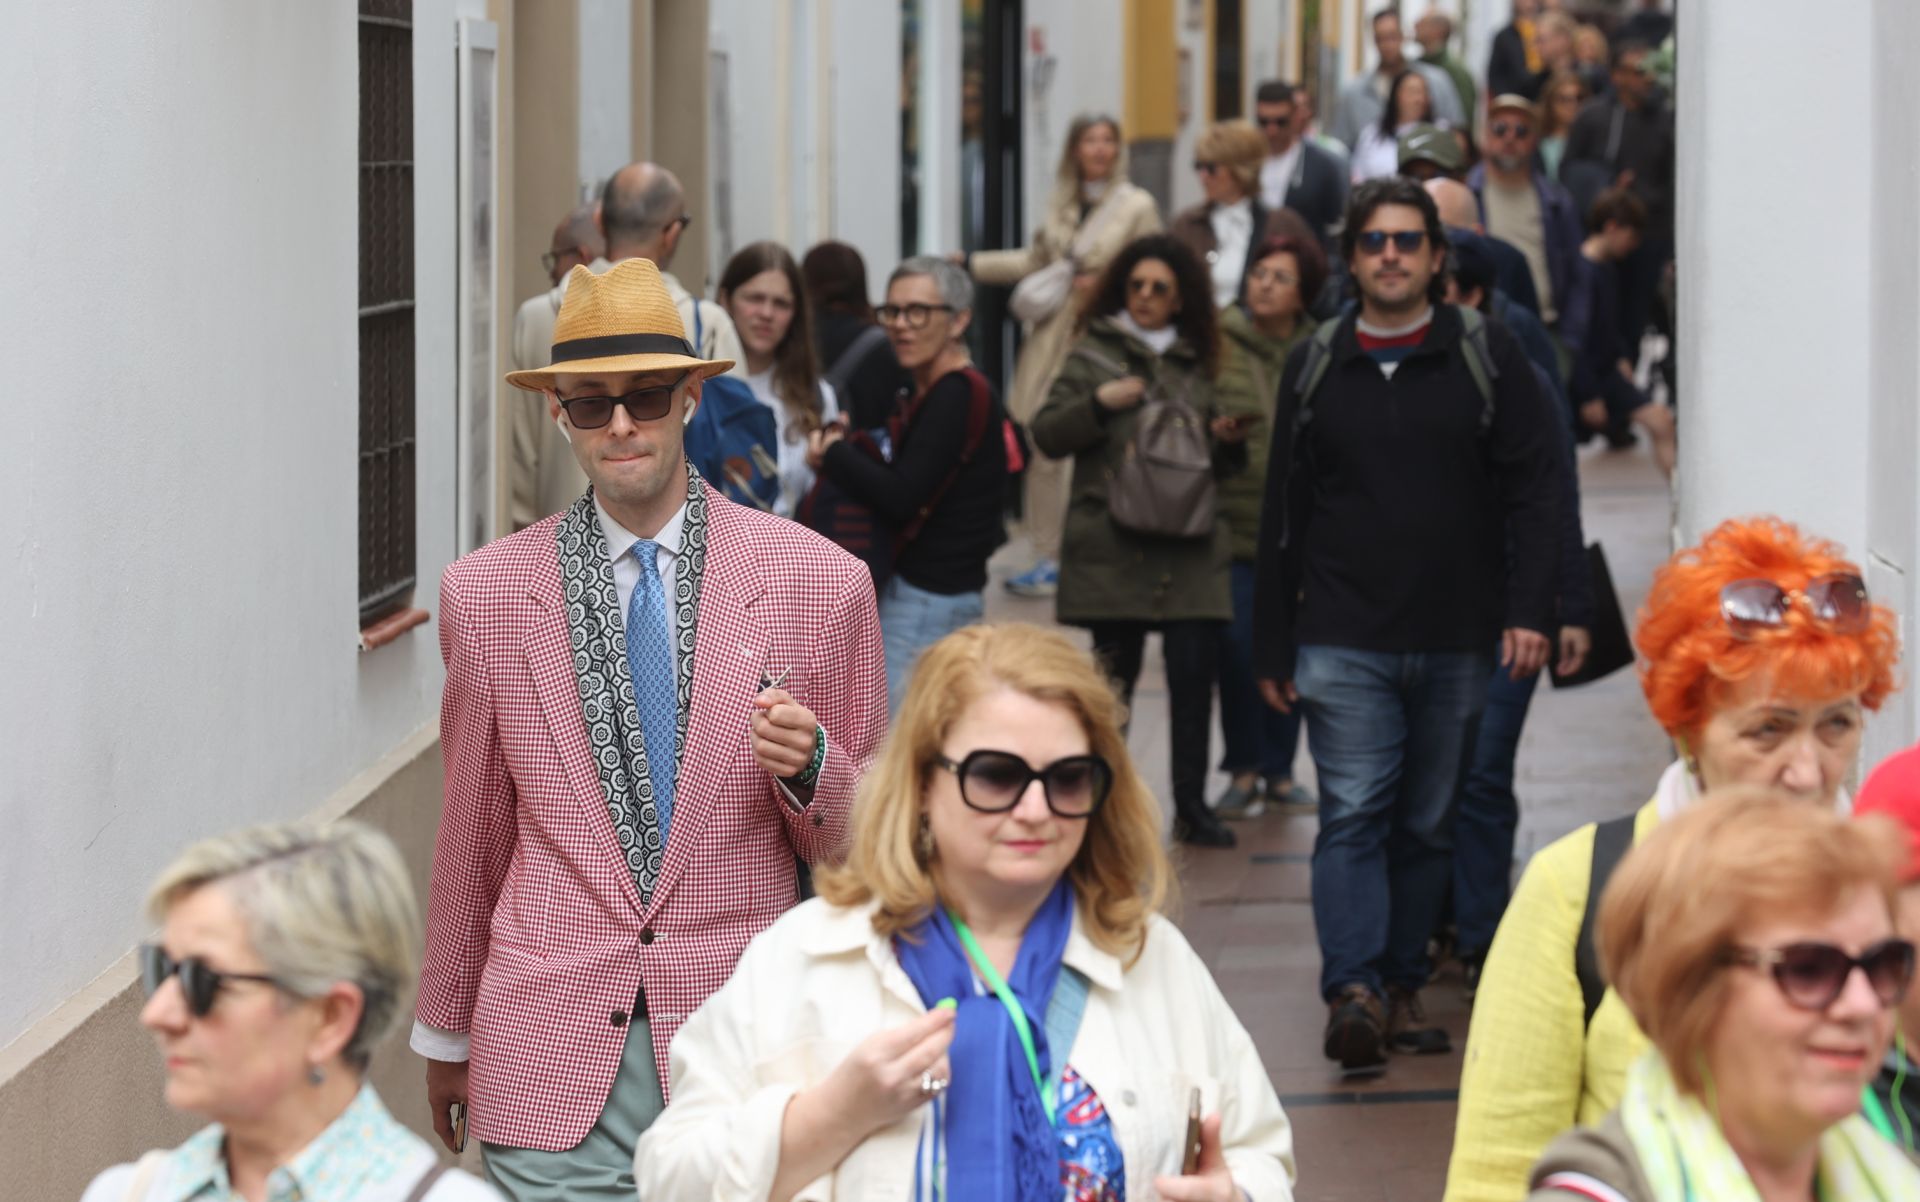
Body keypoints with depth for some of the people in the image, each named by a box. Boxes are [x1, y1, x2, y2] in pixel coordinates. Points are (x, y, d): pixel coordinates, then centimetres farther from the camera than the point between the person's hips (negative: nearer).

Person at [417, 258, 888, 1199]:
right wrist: (445, 1033, 19)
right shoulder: (482, 593, 5)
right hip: (551, 1059, 1)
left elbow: (862, 838, 8)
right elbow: (470, 835, 14)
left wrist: (808, 768, -14)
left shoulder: (822, 582, 1)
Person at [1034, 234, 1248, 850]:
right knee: (1115, 677, -1)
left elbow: (1218, 463, 25)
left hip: (1190, 547, 3)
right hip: (1115, 544, -2)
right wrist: (1099, 403, -14)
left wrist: (1229, 441, 3)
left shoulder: (1196, 366, 18)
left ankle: (1191, 806, 2)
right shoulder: (1093, 355, 8)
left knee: (1194, 673, -4)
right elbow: (1046, 435, 1)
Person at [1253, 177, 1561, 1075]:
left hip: (1456, 644, 1)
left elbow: (1534, 490, 3)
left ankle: (1402, 985, 15)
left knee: (1429, 824, 7)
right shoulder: (1314, 367, 9)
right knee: (1353, 814, -12)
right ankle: (1353, 990, -21)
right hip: (1343, 640, 0)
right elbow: (1283, 515, 12)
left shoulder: (1487, 359, 5)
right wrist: (1272, 647, 9)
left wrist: (1527, 611, -9)